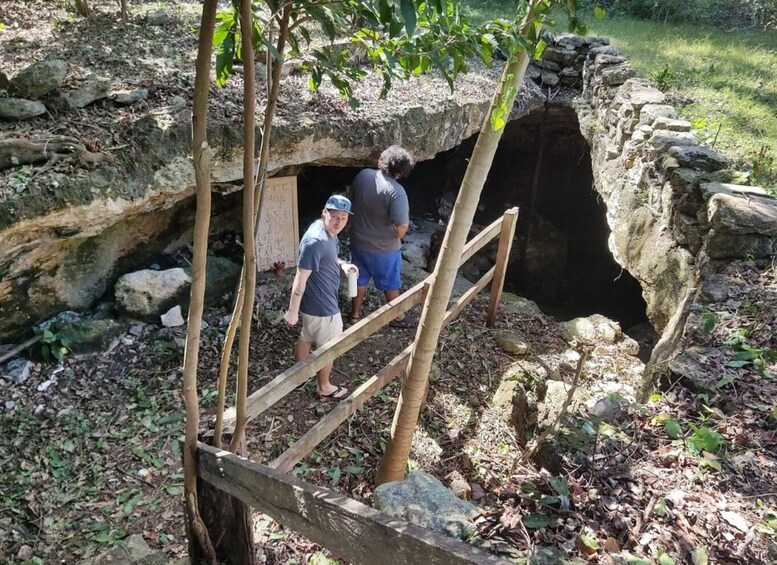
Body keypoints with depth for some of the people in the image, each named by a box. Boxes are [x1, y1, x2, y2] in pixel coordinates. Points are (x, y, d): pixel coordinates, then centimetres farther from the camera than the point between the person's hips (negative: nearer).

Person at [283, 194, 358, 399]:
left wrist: (341, 264, 1)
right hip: (322, 305, -9)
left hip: (313, 301, 9)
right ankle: (324, 387, 33)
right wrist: (292, 311, -23)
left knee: (307, 337, 28)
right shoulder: (316, 241, -31)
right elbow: (300, 277, -28)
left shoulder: (328, 231, -1)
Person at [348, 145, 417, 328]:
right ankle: (398, 317, 36)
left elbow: (353, 199, 8)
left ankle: (355, 315, 39)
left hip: (358, 241, 6)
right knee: (391, 283, 17)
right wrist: (397, 236, -4)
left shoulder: (363, 175, -10)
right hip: (384, 248, -5)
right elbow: (401, 228, -27)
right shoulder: (396, 191, -29)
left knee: (360, 279, 24)